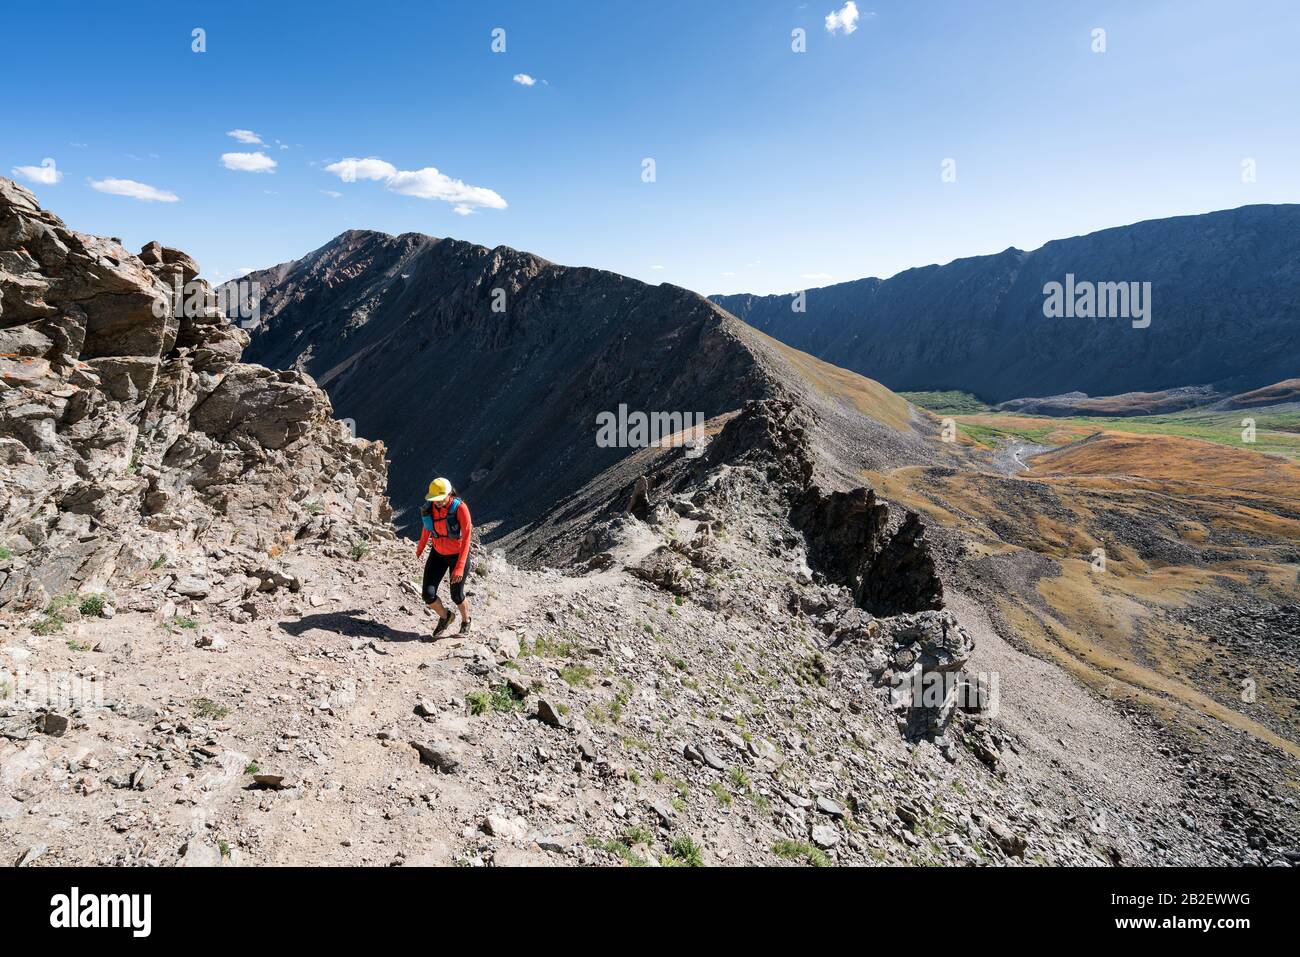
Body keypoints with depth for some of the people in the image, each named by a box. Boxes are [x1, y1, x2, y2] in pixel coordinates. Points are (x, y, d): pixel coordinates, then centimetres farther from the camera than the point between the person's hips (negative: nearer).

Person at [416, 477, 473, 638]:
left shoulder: (460, 508, -27)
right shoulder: (429, 507, -13)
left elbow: (466, 538, -27)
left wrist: (460, 567, -33)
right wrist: (420, 547, 26)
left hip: (458, 555, -4)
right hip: (438, 553, 4)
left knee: (457, 596, 10)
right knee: (428, 595, -7)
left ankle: (465, 621, 44)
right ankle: (445, 616, 26)